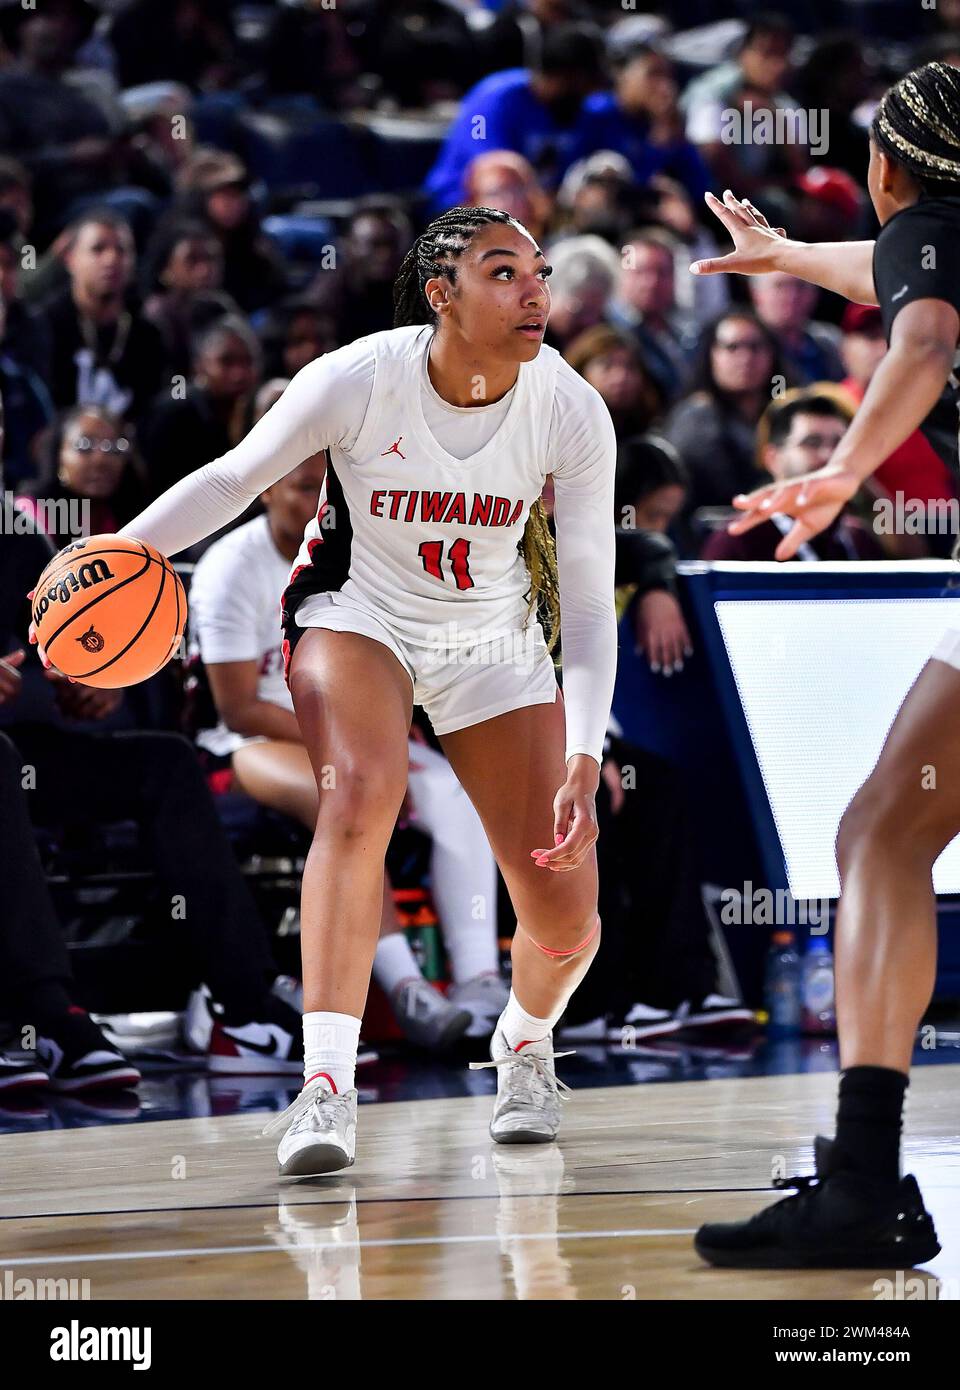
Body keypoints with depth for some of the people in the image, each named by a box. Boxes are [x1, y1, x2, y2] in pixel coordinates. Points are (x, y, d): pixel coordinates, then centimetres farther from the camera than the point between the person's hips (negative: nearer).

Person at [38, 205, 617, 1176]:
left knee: (567, 922, -4)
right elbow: (235, 478, -10)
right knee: (361, 795, -34)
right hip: (357, 611, -2)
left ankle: (523, 1045, 33)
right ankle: (325, 1086, -36)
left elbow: (589, 603, -18)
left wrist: (582, 759, -29)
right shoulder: (359, 379, -25)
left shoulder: (571, 413, -21)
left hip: (492, 641, 2)